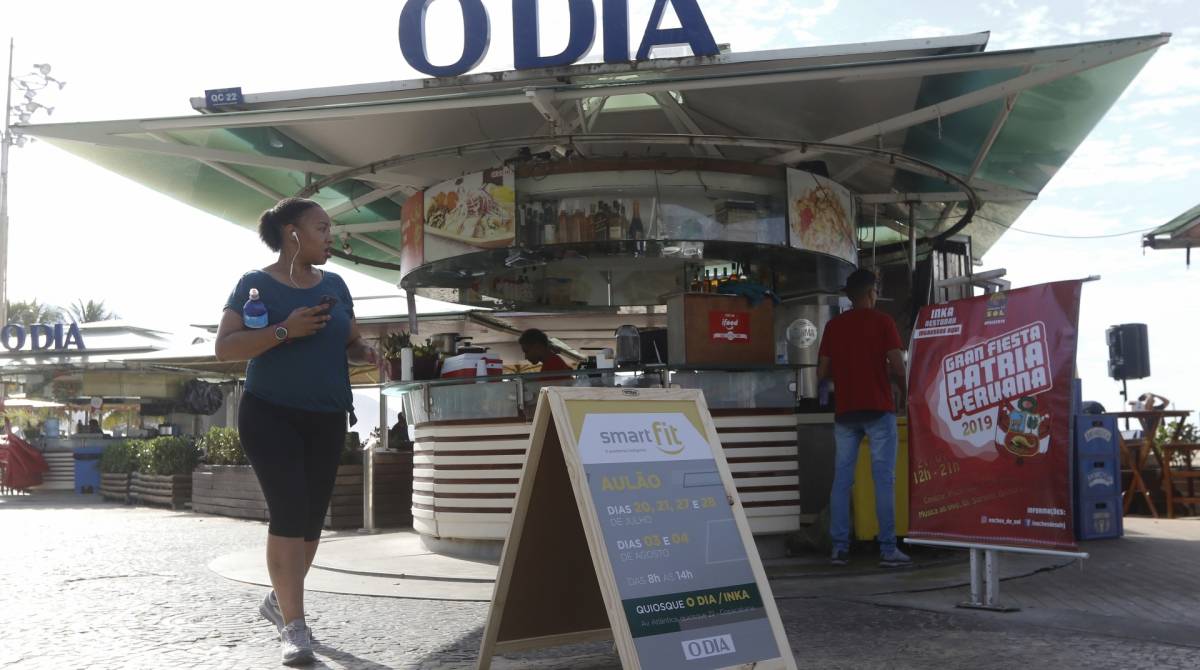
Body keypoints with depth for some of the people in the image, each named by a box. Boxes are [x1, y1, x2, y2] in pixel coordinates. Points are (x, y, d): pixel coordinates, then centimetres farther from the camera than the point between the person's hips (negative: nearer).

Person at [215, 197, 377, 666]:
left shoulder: (335, 285, 11)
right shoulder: (255, 285, -4)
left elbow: (351, 344, 17)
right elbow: (224, 348, -11)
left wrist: (368, 354, -6)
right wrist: (285, 330, -22)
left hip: (326, 419, 5)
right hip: (270, 415, -5)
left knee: (312, 516, 8)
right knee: (289, 510, -13)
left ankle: (279, 600, 30)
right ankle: (294, 626, -7)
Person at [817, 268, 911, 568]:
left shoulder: (833, 325, 9)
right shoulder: (882, 321, -2)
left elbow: (822, 371, 8)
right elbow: (898, 367, -9)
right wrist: (885, 371, 12)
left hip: (844, 411, 4)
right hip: (877, 409, -4)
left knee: (842, 479, 6)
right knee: (884, 479, -2)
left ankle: (840, 548, 5)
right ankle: (888, 549, -3)